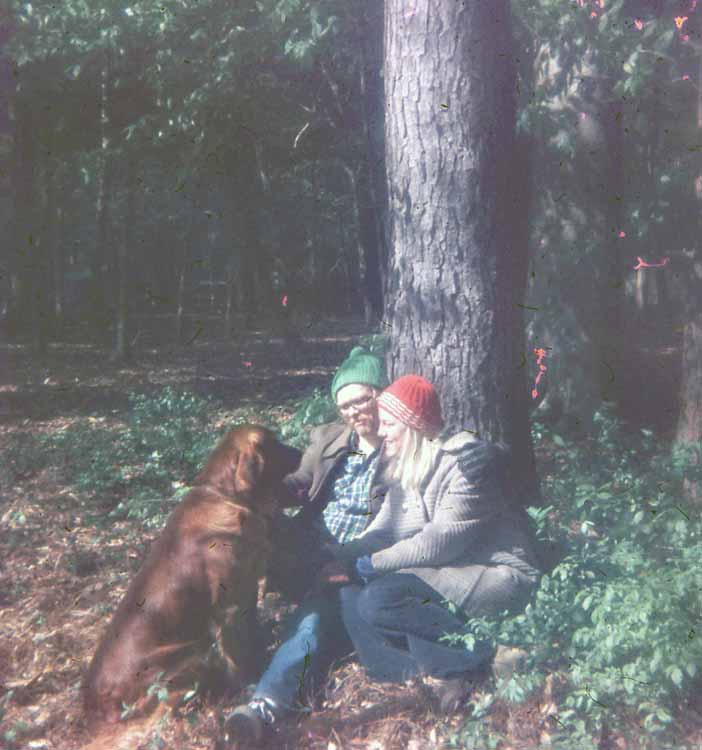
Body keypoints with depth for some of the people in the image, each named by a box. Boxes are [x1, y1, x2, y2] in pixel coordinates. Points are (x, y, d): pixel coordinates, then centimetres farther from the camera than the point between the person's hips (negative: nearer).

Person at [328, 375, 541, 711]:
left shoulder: (465, 459, -15)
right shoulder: (406, 470, 12)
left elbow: (442, 541, -21)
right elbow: (383, 532, 7)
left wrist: (376, 562, -14)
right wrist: (335, 553, -7)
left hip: (498, 575, -9)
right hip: (444, 573, 9)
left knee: (380, 599, -26)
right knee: (351, 597, -8)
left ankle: (474, 653, -11)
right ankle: (434, 673, -16)